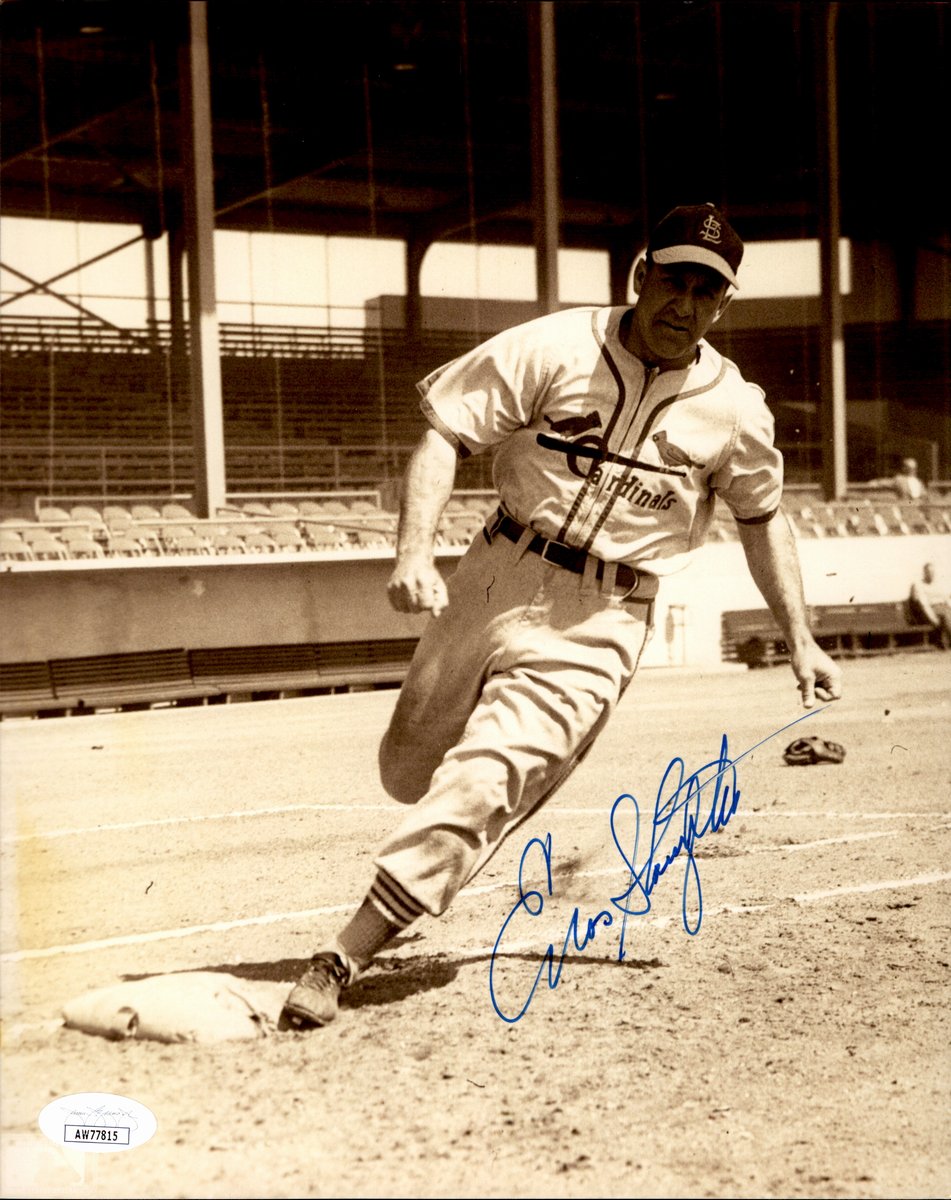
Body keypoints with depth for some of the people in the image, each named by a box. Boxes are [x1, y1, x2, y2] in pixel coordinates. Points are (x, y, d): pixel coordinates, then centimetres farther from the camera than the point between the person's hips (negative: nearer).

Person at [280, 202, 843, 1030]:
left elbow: (762, 515, 15)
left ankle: (343, 959, -12)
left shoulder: (734, 410, -1)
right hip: (496, 581, 2)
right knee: (409, 771, 14)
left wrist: (799, 639, 10)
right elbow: (446, 433, -9)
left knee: (480, 786, -16)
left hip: (600, 626, -2)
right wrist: (414, 549, -23)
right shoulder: (555, 349, -7)